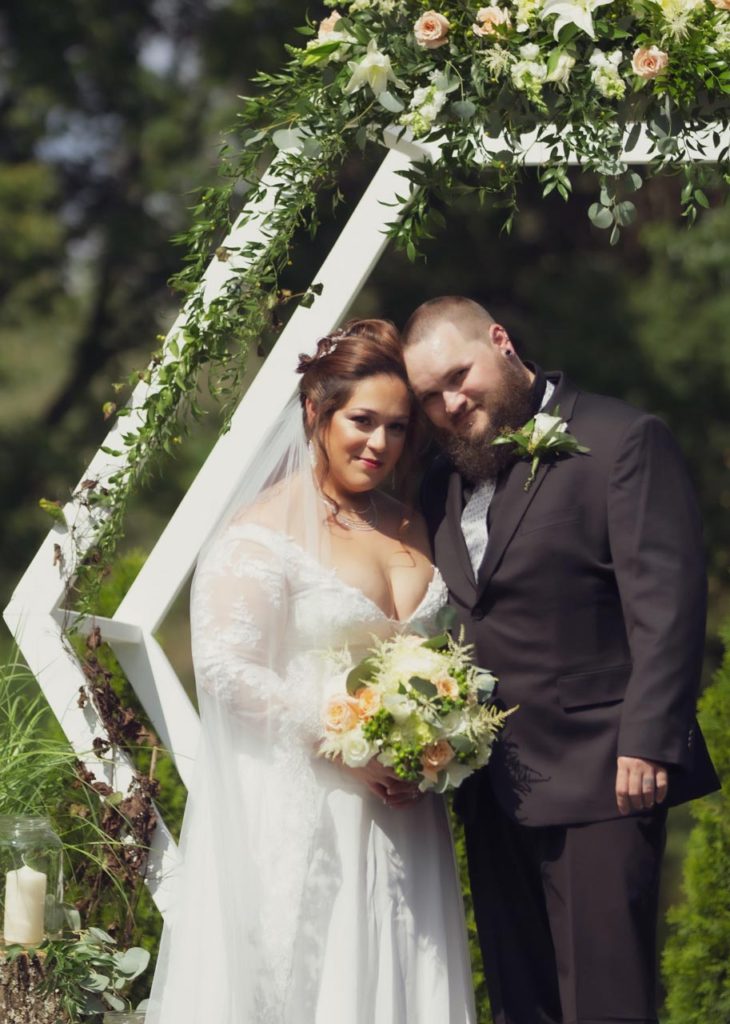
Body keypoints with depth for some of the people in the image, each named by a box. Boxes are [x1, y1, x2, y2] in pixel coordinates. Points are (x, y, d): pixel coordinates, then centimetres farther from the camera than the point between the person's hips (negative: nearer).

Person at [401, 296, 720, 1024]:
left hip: (597, 775, -7)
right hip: (493, 790, 7)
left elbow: (666, 600, -12)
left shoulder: (623, 442, -6)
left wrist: (647, 742, -18)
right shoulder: (447, 478, 16)